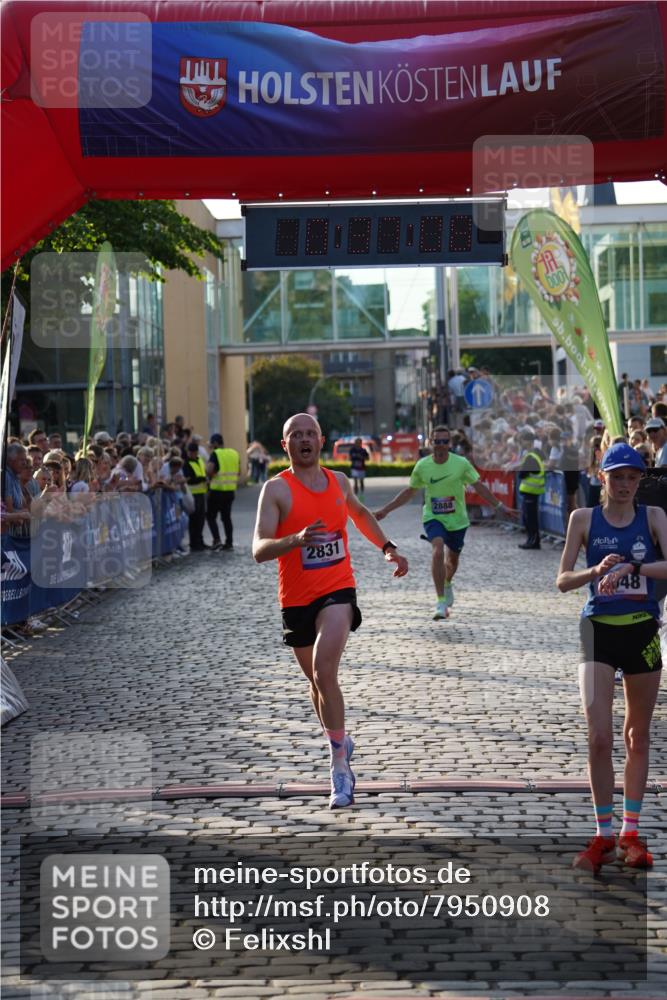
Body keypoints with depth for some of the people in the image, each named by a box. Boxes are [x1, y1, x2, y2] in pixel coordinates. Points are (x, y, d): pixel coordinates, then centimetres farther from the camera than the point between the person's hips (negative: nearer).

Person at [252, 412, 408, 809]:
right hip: (297, 599, 0)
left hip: (338, 590, 0)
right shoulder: (277, 489, -8)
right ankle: (341, 741, 43)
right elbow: (259, 549, -19)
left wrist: (388, 548, 19)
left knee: (324, 671, -21)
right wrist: (296, 539, -36)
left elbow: (361, 514, 29)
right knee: (317, 680, 15)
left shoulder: (339, 482, 6)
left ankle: (340, 766, -17)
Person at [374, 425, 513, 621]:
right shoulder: (422, 466, -6)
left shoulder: (461, 463, -9)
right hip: (433, 518, -1)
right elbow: (409, 491, 7)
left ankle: (447, 584, 53)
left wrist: (499, 506, -3)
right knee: (437, 551, -26)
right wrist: (386, 510, 5)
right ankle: (441, 603, -27)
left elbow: (479, 487, 0)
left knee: (452, 559, 15)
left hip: (457, 519, 1)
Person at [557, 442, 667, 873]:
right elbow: (563, 580, 0)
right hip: (598, 631, -1)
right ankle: (603, 834, 1)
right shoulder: (584, 519, 2)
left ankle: (630, 833, 20)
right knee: (599, 737, -9)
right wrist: (596, 570, -18)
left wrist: (631, 568, -27)